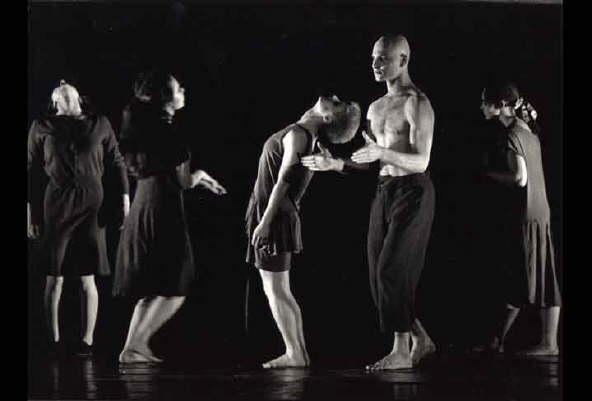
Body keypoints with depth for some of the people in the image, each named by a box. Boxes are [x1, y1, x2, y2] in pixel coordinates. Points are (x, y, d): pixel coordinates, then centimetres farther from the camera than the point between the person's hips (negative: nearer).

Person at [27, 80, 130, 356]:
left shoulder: (100, 124, 8)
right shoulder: (42, 127, 6)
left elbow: (116, 163, 11)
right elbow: (32, 168, 8)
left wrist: (125, 199, 5)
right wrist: (30, 208, 3)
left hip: (91, 206, 0)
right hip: (57, 206, 0)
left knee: (88, 279, -1)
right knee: (54, 278, 1)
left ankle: (88, 340, 4)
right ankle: (54, 339, 10)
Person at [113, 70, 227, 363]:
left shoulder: (145, 127, 12)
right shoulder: (171, 132, -13)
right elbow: (183, 181, -11)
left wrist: (199, 180, 26)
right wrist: (199, 175, 12)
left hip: (141, 210, 8)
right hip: (164, 212, -8)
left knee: (152, 290, 15)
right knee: (174, 290, -1)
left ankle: (133, 347, 13)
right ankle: (136, 342, -7)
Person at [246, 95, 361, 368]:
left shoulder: (297, 135, -16)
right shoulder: (311, 140, 10)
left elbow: (283, 182, -18)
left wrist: (264, 221, -18)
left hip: (274, 217, -9)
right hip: (279, 219, 9)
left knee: (275, 291, -5)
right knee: (280, 292, 13)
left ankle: (294, 354, -3)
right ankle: (299, 352, 15)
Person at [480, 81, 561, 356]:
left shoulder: (512, 135, -14)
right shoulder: (528, 132, 14)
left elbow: (520, 178, -21)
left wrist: (489, 172, -9)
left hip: (527, 216, -9)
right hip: (538, 212, 9)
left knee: (540, 279, -6)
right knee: (517, 279, 10)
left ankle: (549, 344, -2)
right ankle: (499, 340, 14)